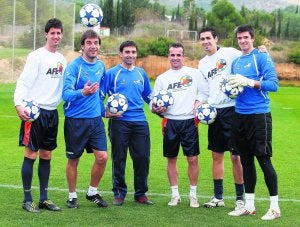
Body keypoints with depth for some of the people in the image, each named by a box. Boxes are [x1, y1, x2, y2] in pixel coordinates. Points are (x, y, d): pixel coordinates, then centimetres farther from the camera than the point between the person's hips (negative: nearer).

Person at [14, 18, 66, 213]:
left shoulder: (62, 59, 13)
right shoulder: (37, 56, -7)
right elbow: (23, 82, -13)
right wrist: (19, 104, -25)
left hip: (52, 112, 6)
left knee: (46, 155, 10)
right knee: (31, 154, -4)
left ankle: (44, 198, 17)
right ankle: (27, 199, 4)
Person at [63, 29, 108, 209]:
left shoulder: (101, 65, 5)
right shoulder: (74, 66, -13)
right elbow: (66, 93, -23)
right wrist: (82, 93, -40)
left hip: (96, 119, 5)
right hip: (75, 120, -4)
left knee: (102, 157, -3)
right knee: (73, 159, 5)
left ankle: (93, 192, 17)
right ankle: (72, 196, 22)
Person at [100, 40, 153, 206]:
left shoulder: (141, 73, 13)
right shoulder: (111, 73, 1)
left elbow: (148, 96, 23)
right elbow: (100, 96, 1)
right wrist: (105, 112, -12)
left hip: (140, 121, 3)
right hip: (119, 122, -3)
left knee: (143, 158, 1)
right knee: (119, 159, 3)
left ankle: (141, 194, 14)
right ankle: (119, 194, 15)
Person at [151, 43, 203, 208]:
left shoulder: (194, 73, 6)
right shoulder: (161, 78, 12)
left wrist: (198, 103, -11)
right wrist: (156, 109, -10)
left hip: (189, 121, -2)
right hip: (170, 122, 2)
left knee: (193, 159, -4)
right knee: (171, 159, 6)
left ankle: (193, 194, 8)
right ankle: (175, 194, 17)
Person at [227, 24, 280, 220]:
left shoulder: (262, 57, -5)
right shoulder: (236, 62, 15)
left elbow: (273, 84, -13)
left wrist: (250, 82, -22)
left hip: (259, 114, -7)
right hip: (240, 115, 7)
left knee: (264, 159, -6)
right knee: (246, 160, 10)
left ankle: (275, 207, 2)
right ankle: (249, 205, 19)